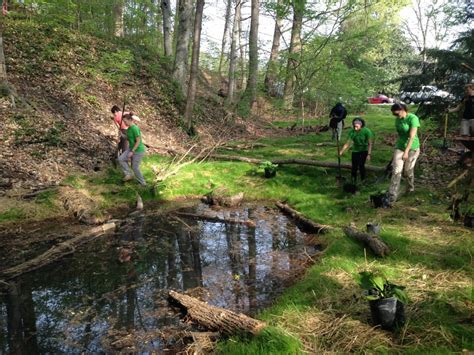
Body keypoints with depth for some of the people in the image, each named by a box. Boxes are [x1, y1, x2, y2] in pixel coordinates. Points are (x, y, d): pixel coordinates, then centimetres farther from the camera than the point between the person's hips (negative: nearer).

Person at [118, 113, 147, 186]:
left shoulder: (135, 128, -22)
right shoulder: (129, 128, 4)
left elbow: (138, 141, -22)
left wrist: (132, 152, -21)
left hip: (138, 151, -8)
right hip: (131, 148, 8)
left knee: (135, 167, 2)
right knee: (121, 159, -5)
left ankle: (142, 183, 19)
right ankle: (129, 174, 2)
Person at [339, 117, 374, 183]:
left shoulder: (366, 131, -23)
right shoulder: (352, 131, -15)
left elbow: (370, 144, -20)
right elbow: (348, 143, -13)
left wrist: (369, 154, -26)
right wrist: (341, 151, -21)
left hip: (364, 150, -3)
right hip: (355, 150, 3)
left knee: (361, 165, -13)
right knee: (354, 166, 2)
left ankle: (363, 180, 5)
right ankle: (353, 180, 21)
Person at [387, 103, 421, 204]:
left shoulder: (413, 118, -16)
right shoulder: (397, 120, 3)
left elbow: (412, 136, -22)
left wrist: (406, 151, -27)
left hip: (412, 148, -4)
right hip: (399, 147, 4)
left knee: (408, 171, 8)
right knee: (396, 171, -8)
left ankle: (410, 189, 37)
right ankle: (392, 196, -11)